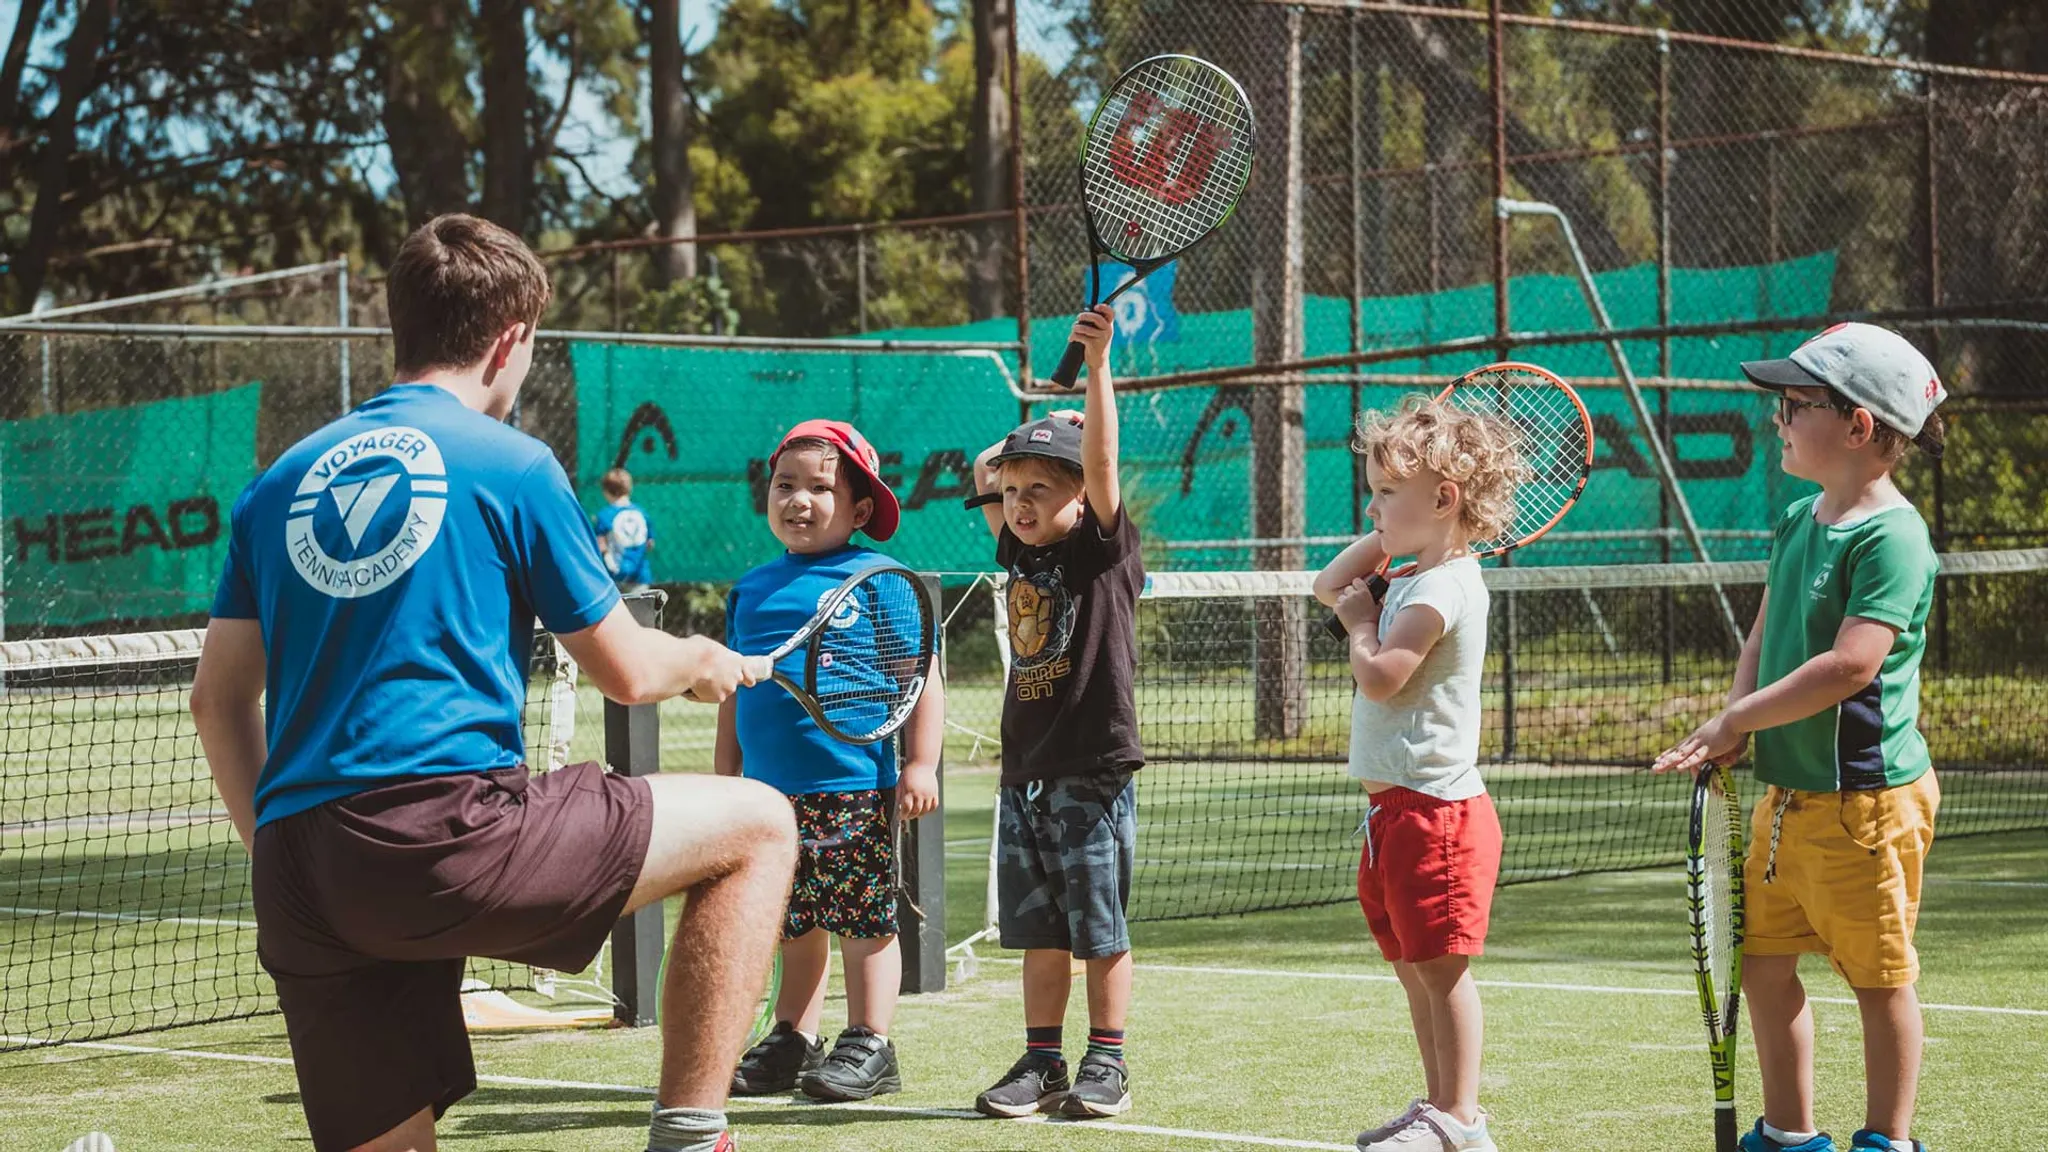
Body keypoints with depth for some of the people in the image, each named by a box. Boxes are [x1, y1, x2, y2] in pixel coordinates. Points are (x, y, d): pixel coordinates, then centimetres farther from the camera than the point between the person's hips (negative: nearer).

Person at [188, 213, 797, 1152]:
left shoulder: (281, 482, 20)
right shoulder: (512, 466, 5)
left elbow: (218, 700, 21)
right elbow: (626, 672, 9)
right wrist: (706, 662, 31)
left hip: (294, 881, 6)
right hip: (445, 824, -6)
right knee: (755, 826, 6)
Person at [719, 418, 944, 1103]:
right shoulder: (751, 589, 13)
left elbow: (922, 677, -6)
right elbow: (733, 690, 20)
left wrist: (921, 765, -12)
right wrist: (727, 777, 18)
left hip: (853, 788, -6)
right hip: (773, 791, 6)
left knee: (864, 920, -1)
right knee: (796, 923, 13)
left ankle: (868, 1047, 6)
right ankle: (793, 1044, 21)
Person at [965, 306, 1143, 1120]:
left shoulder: (1104, 549, -7)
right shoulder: (1021, 555, 10)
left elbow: (1100, 464, -21)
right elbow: (984, 471, 22)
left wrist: (1098, 366, -30)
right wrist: (1027, 442, 11)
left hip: (1093, 770, -6)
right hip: (1026, 772, 6)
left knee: (1101, 929, 1)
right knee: (1038, 931, 9)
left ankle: (1106, 1065, 9)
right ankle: (1041, 1062, 15)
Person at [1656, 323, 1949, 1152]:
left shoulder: (1891, 536, -17)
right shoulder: (1798, 523, 10)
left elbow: (1852, 663, -25)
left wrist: (1735, 720, -20)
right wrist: (1736, 726, -4)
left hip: (1865, 798, -9)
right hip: (1787, 792, 9)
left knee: (1878, 976, 4)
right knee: (1761, 961, 13)